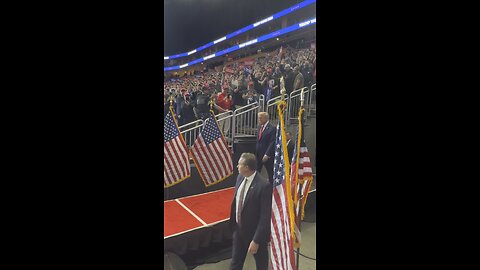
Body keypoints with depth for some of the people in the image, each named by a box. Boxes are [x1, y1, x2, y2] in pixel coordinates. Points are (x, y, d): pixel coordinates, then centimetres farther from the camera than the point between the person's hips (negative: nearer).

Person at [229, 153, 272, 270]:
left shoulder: (264, 185, -27)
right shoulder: (240, 177, -5)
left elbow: (265, 216, -25)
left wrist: (256, 240, -23)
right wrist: (233, 221, 11)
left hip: (255, 232, -6)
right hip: (239, 229, 6)